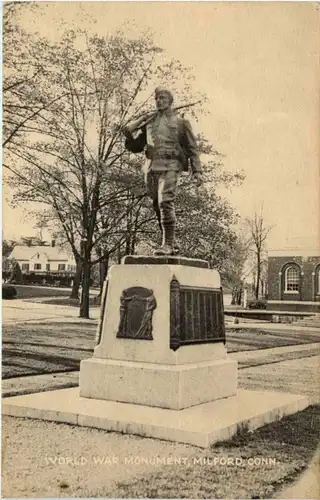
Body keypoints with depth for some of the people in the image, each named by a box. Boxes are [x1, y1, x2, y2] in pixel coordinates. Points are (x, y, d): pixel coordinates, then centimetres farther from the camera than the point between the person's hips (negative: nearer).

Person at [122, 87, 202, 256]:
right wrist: (129, 136, 0)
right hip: (151, 167, 5)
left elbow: (192, 148, 9)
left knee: (165, 202, -20)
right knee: (158, 206, 5)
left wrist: (197, 171, -2)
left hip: (169, 166, -5)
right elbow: (136, 147, 22)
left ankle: (168, 244, -19)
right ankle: (172, 244, 14)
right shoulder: (148, 121, 21)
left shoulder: (180, 122, 12)